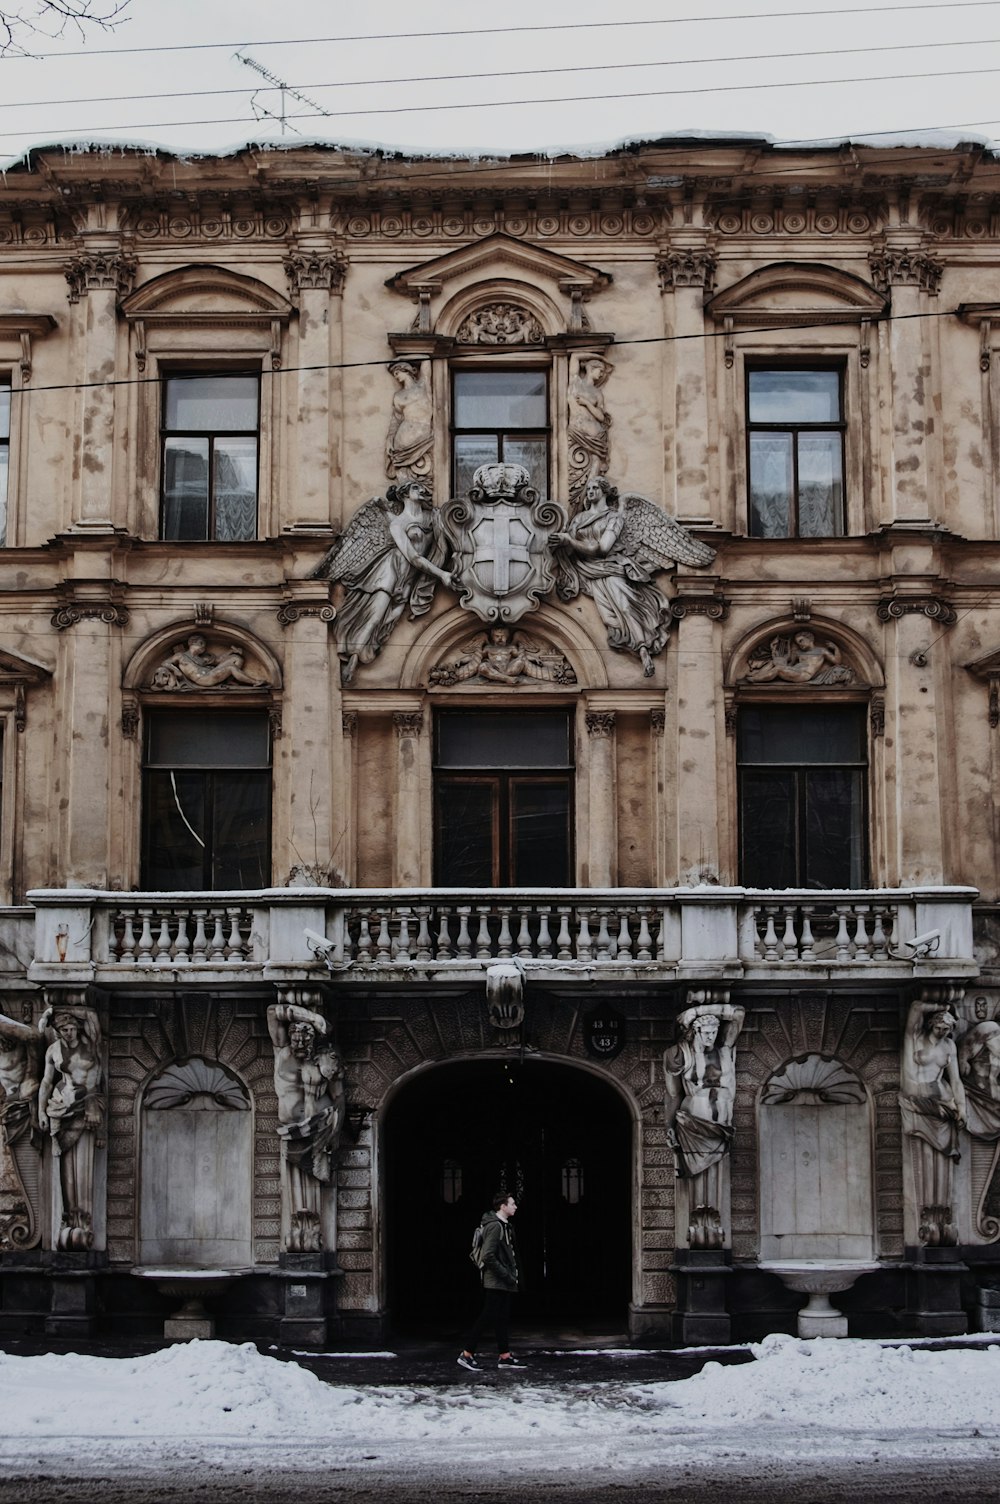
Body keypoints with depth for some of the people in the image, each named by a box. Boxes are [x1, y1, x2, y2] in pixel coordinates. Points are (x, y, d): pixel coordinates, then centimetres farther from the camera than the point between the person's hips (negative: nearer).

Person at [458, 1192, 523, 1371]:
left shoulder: (503, 1225, 15)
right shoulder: (494, 1226, -16)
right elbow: (487, 1256, -23)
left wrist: (513, 1276, 13)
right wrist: (505, 1275, -19)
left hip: (505, 1284, 10)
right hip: (496, 1283, -10)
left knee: (502, 1319, 10)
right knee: (487, 1317, -7)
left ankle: (504, 1356, 12)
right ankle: (467, 1354, -3)